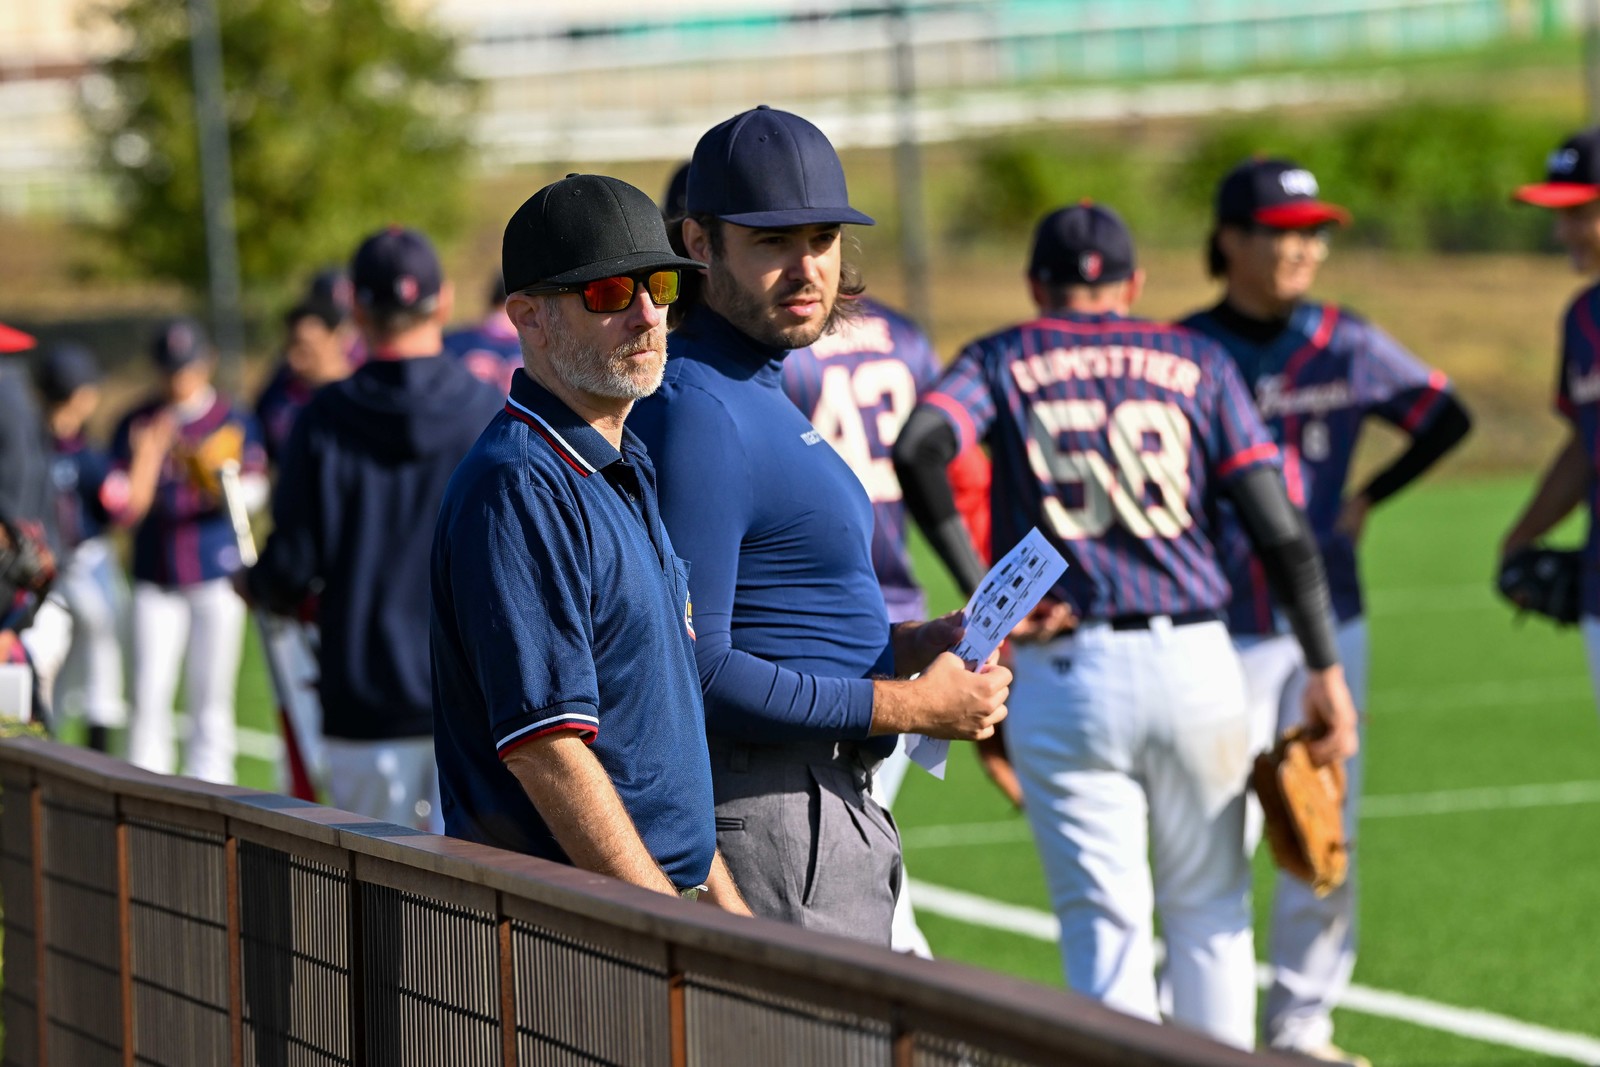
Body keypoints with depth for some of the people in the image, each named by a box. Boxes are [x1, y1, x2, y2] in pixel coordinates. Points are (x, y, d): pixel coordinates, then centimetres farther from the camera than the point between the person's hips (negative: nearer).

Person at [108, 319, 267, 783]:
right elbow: (125, 509, 0)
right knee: (149, 696, -3)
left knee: (211, 696, -1)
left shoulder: (234, 422, 4)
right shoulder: (137, 425, 6)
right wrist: (148, 455, -15)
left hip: (217, 574, -1)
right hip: (155, 577, 1)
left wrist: (226, 487, -26)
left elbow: (253, 493, -5)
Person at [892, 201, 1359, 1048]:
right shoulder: (1196, 365, 11)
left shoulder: (1001, 361, 9)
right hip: (1196, 662, 1)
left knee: (1105, 919, 1)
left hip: (1061, 672, -1)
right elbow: (1280, 530, 2)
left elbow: (917, 449, -12)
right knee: (1208, 912, 16)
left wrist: (978, 590, -8)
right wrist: (1325, 671, 5)